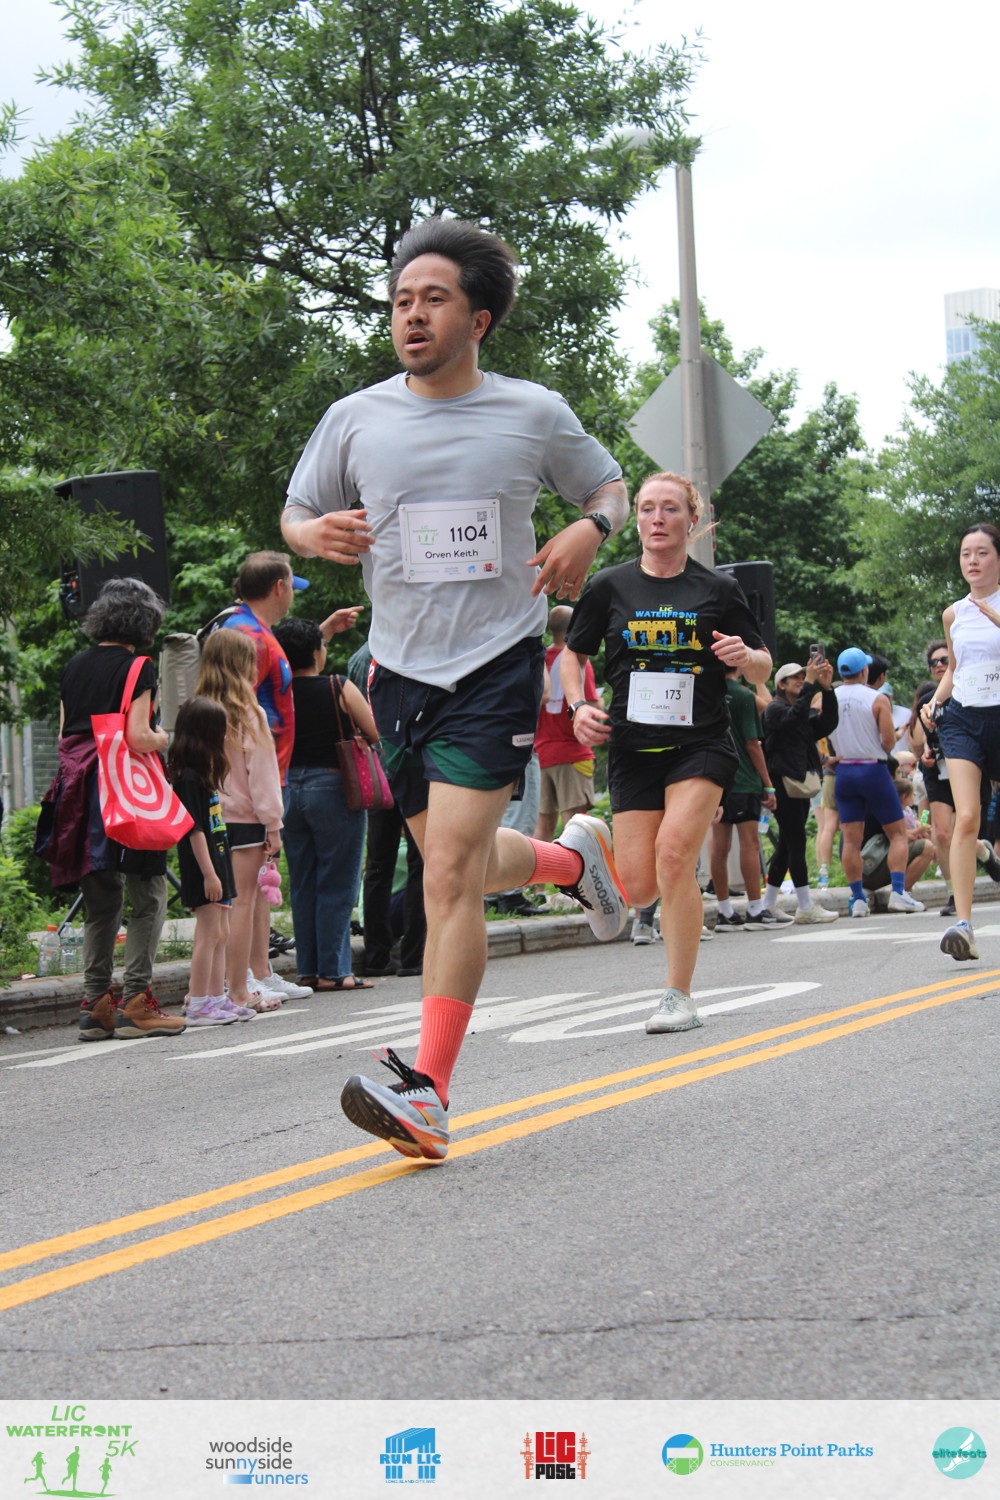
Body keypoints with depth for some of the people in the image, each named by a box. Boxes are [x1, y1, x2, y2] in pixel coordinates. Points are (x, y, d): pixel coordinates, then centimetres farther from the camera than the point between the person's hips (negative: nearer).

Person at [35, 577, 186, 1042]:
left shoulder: (75, 666, 13)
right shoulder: (137, 668, -7)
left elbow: (64, 737, 14)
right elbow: (137, 737, -15)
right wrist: (165, 738, 3)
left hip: (80, 791, 7)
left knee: (100, 903, 12)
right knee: (147, 898, 0)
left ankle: (95, 1003, 10)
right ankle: (135, 1000, -5)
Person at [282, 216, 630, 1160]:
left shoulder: (533, 413, -1)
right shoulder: (355, 419, 3)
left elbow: (610, 487, 14)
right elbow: (295, 516, 14)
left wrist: (589, 528, -9)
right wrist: (318, 533, -10)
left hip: (497, 664, -4)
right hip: (400, 667, 4)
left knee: (450, 875, -15)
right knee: (460, 864, 15)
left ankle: (427, 1090, -14)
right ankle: (572, 858, 48)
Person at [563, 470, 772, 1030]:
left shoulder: (719, 589, 3)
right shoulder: (609, 586, 5)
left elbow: (763, 667, 9)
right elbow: (574, 654, 17)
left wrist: (744, 656, -13)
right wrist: (580, 705, -1)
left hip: (702, 743, -2)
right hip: (633, 747, 2)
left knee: (674, 848, -25)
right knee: (639, 888, -4)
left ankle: (680, 996, -15)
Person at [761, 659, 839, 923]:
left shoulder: (807, 712, 18)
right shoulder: (775, 709, -5)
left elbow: (828, 723, 2)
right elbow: (795, 716, -24)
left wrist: (826, 688, -7)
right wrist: (810, 684, -24)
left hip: (800, 783, 9)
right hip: (783, 781, -9)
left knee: (787, 844, 10)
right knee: (796, 843, -9)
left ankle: (769, 905, 15)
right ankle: (805, 907, -8)